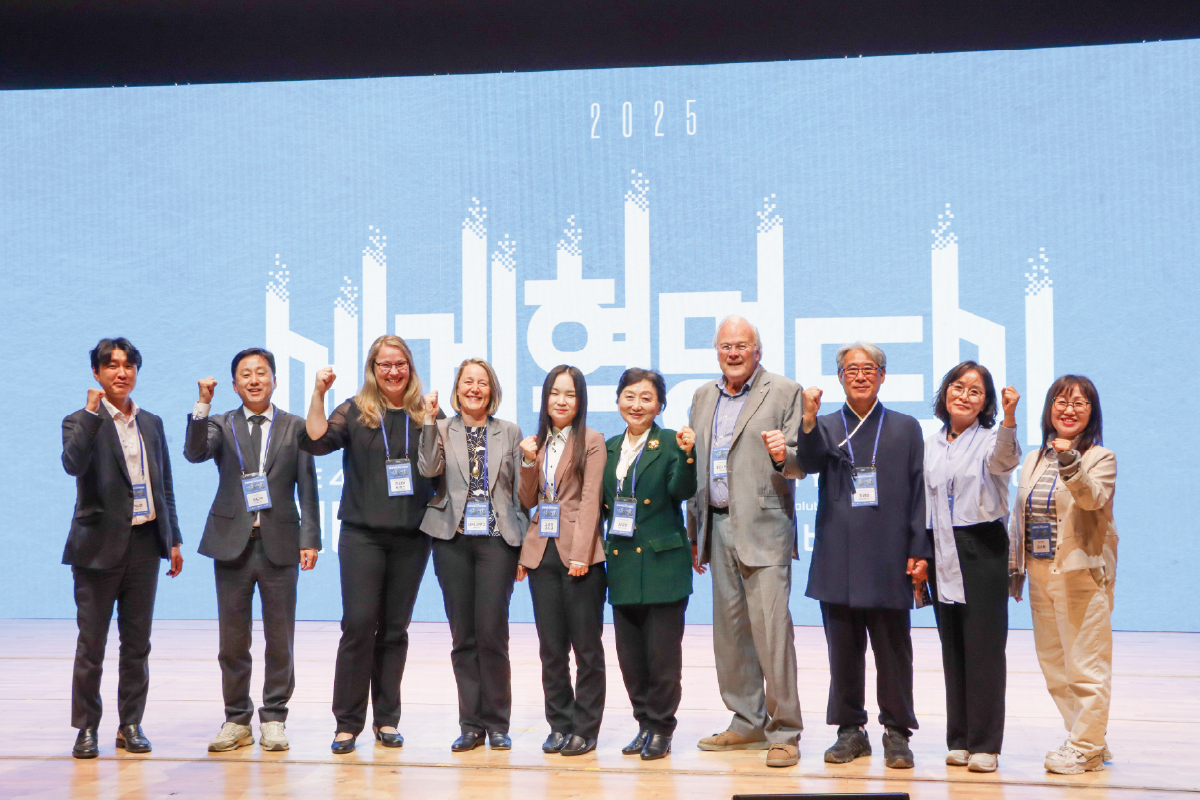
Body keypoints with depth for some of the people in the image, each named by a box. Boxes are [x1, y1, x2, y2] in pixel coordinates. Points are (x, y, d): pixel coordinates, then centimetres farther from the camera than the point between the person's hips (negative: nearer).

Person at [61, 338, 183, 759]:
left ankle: (131, 724, 17)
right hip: (100, 546, -4)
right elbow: (72, 463, -24)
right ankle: (86, 727, 12)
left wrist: (173, 539, 12)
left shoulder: (152, 424, 12)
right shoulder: (81, 422, -2)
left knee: (137, 642, 8)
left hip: (144, 543, 4)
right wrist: (92, 411, -21)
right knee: (91, 643, 2)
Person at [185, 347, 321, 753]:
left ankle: (273, 719, 15)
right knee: (233, 639, 6)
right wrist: (202, 405, -20)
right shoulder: (220, 425, 9)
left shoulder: (295, 427, 8)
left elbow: (307, 487, 4)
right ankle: (237, 720, 16)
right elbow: (194, 453, -12)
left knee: (280, 639, 4)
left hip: (280, 543, 0)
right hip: (233, 542, 0)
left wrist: (310, 539, -3)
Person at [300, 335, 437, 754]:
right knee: (358, 624, -6)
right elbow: (316, 440, -10)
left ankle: (387, 719, 16)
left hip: (411, 537, 2)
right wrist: (319, 394, -17)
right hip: (363, 534, -2)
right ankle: (347, 722, 3)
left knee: (395, 629, 8)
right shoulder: (355, 411, 3)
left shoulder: (426, 414, 7)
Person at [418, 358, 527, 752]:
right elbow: (429, 469, -10)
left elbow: (520, 490, 9)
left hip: (497, 538, -1)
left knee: (492, 632, -6)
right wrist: (429, 420, -15)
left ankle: (496, 723, 6)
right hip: (453, 539, 1)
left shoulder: (509, 432, 10)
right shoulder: (441, 430, 9)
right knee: (463, 634, 4)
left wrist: (525, 546, 3)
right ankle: (471, 723, 12)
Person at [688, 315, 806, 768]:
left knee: (771, 629, -10)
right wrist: (694, 533, 19)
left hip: (763, 528, -6)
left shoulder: (785, 392, 0)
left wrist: (784, 455, -26)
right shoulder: (704, 397, 17)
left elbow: (801, 464, -3)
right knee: (729, 630, 10)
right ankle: (748, 722, 21)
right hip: (719, 527, 6)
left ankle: (784, 733, -2)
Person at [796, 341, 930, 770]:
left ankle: (897, 733, 14)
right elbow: (809, 464, -9)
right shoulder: (825, 427, 11)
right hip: (838, 560, 1)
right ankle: (850, 730, 17)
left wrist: (920, 553, -2)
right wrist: (808, 420, -23)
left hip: (888, 561, -1)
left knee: (893, 651, 3)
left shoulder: (905, 428, 9)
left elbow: (918, 493, 5)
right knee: (843, 650, 7)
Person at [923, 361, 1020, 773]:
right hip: (941, 552, 5)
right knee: (952, 647, 8)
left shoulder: (990, 439, -2)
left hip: (982, 549, -5)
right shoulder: (930, 446, 13)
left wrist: (1009, 420, -46)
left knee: (984, 645, -4)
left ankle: (985, 744, 1)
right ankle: (959, 740, 16)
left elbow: (1004, 460, -27)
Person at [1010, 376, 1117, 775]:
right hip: (1041, 576, 7)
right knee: (1054, 666, 11)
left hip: (1082, 575, -6)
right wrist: (1014, 566, 13)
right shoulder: (1033, 460, 14)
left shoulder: (1100, 458, -3)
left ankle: (1086, 748, 5)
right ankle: (1087, 739, 23)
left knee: (1085, 666, -4)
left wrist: (1071, 464, -37)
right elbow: (1019, 516, 17)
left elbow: (1094, 499, -22)